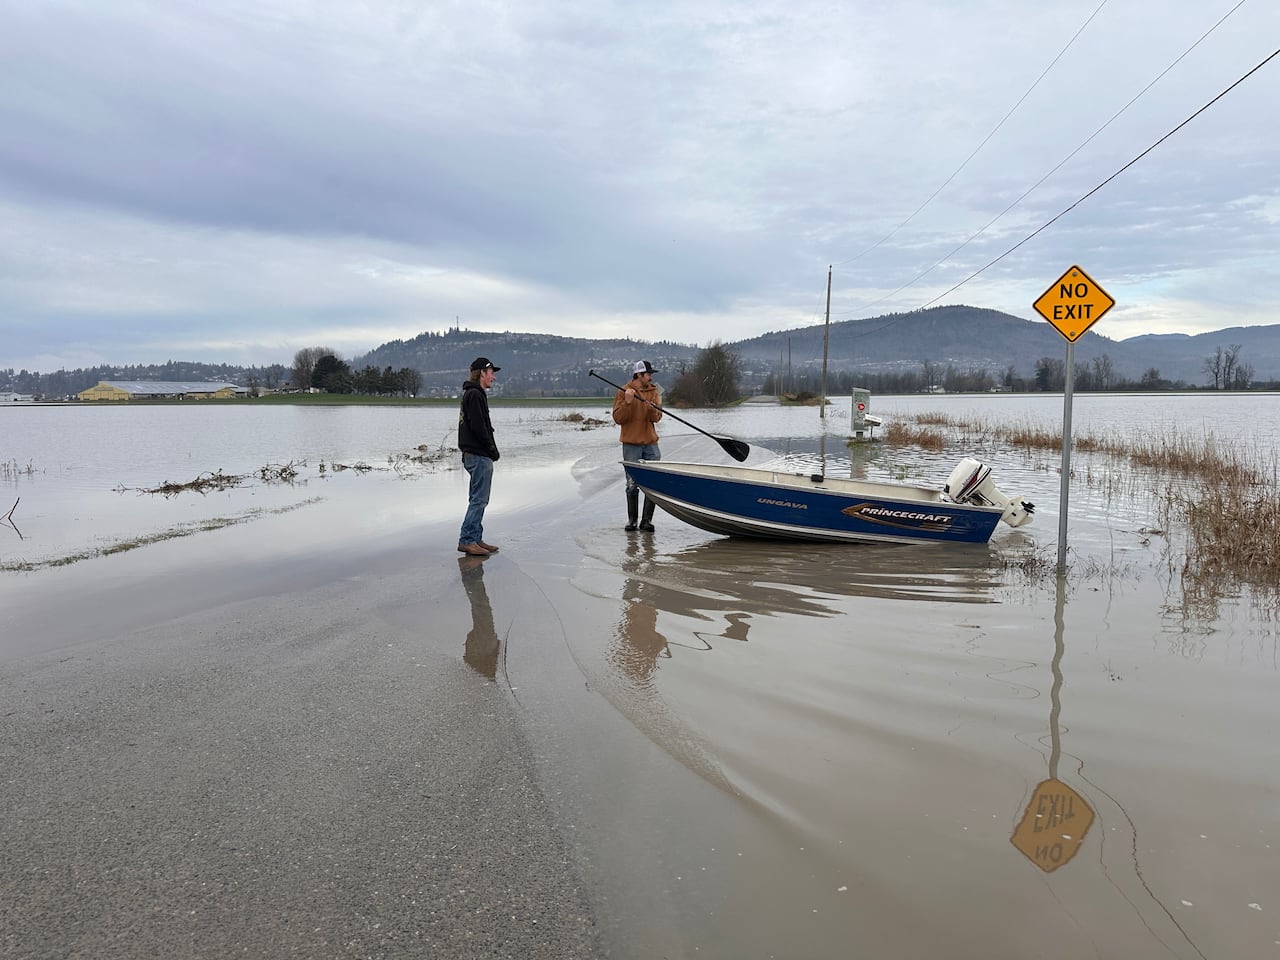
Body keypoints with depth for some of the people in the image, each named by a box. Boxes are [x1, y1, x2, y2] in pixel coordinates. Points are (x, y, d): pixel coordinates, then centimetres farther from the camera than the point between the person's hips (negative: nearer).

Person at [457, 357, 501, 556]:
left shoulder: (472, 394, 20)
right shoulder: (474, 394, -14)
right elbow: (478, 427, -21)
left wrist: (491, 449, 13)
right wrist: (492, 449, -13)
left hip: (473, 455, 11)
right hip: (479, 456, -11)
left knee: (478, 499, 13)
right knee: (479, 499, -8)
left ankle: (475, 539, 18)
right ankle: (467, 540, -7)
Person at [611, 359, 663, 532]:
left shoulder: (653, 391, 10)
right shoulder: (624, 392, -2)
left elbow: (656, 418, 0)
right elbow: (618, 418, -8)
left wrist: (653, 407, -21)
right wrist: (627, 402, -21)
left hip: (651, 443, 3)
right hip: (631, 444, -3)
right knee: (632, 485, 2)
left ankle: (647, 520, 6)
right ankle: (632, 520, 13)